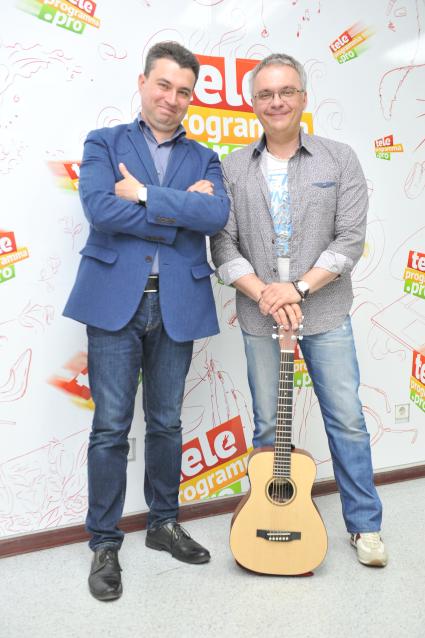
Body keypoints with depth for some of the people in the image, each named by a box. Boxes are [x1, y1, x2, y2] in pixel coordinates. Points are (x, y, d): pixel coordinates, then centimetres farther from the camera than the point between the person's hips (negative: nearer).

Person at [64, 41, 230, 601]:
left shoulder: (203, 158, 15)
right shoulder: (104, 143, 10)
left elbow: (217, 214, -7)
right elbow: (99, 208, -11)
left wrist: (144, 195, -12)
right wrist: (181, 209, -8)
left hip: (177, 305, 3)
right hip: (115, 301, -2)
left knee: (166, 424, 13)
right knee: (111, 427, 2)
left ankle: (164, 524, 31)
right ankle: (104, 545, 17)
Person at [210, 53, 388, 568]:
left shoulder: (339, 160, 1)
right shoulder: (233, 169, 4)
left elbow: (350, 239, -6)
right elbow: (223, 246, -1)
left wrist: (299, 287, -16)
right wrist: (262, 293, -15)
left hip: (325, 314, -1)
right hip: (258, 318, 1)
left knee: (347, 419, 6)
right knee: (267, 425, 11)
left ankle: (364, 524, 25)